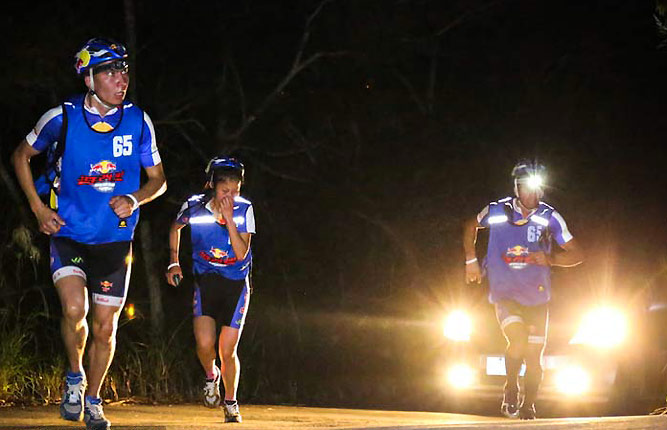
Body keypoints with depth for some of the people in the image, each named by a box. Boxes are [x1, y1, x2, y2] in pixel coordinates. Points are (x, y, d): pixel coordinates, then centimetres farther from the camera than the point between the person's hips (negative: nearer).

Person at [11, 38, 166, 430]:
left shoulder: (137, 121, -6)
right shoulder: (63, 117, -11)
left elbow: (159, 180, 5)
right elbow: (21, 156, 6)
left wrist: (135, 199, -16)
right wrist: (38, 208, -3)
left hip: (115, 241, 2)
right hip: (69, 234, -2)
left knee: (105, 328, 6)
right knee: (75, 309, -24)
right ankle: (74, 377, 3)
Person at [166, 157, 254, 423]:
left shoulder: (244, 209, -13)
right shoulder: (195, 207, -11)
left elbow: (241, 253, -20)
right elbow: (175, 228, 12)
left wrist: (229, 220, -27)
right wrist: (173, 262, 8)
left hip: (236, 283, -1)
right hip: (205, 279, 1)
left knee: (227, 350, -4)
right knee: (205, 344, -17)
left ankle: (230, 403, 20)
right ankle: (211, 376, 18)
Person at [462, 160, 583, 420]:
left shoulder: (549, 218, -7)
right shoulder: (497, 211, -7)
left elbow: (577, 255, -2)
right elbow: (470, 227, 15)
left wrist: (550, 258, -20)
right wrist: (471, 260, 8)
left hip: (536, 298, 2)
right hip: (505, 294, -2)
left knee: (534, 357, 4)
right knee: (518, 341, -26)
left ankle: (528, 406, 25)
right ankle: (510, 389, -1)